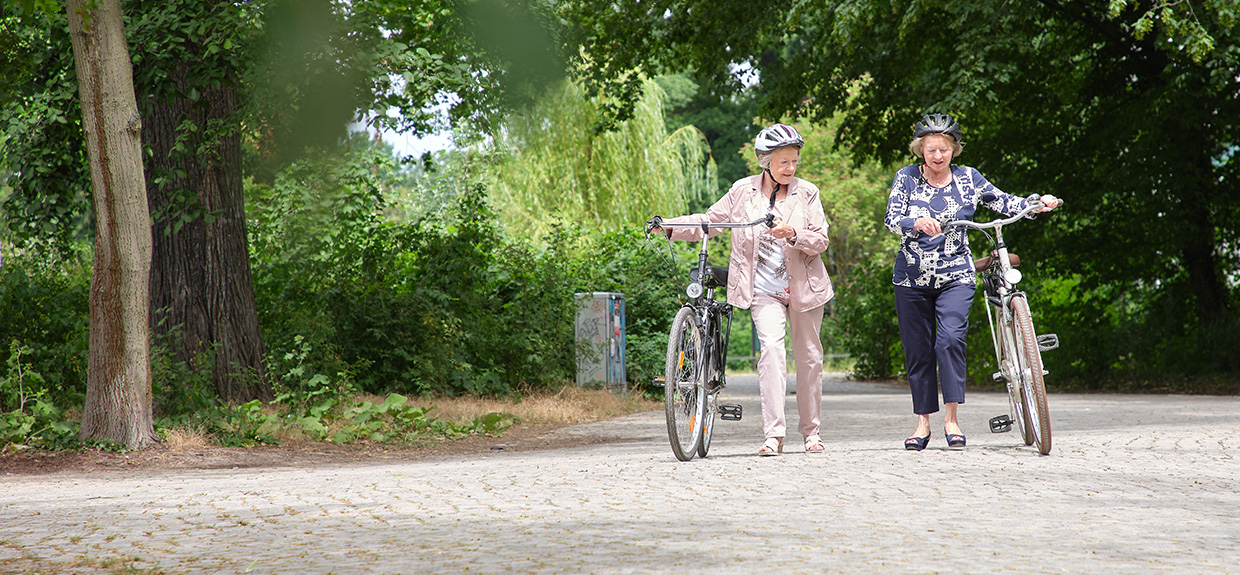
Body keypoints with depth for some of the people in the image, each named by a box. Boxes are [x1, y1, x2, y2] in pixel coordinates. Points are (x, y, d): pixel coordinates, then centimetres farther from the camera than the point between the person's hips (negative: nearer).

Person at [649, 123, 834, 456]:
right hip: (764, 288, -1)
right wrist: (670, 227, -5)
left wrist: (793, 234, -24)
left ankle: (811, 431, 24)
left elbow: (821, 240, -4)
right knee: (772, 347, -20)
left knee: (809, 357, 8)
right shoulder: (743, 191, 1)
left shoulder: (806, 193, -1)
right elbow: (711, 220, 8)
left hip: (803, 287, 1)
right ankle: (773, 435, -23)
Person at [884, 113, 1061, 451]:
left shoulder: (967, 178, 5)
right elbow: (891, 219, -9)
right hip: (912, 279, 1)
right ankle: (923, 423, 13)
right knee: (918, 350, 3)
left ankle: (951, 418, -12)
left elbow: (1003, 202, 9)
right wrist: (917, 223, -29)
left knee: (951, 339, -20)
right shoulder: (907, 178, 2)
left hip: (955, 276, -1)